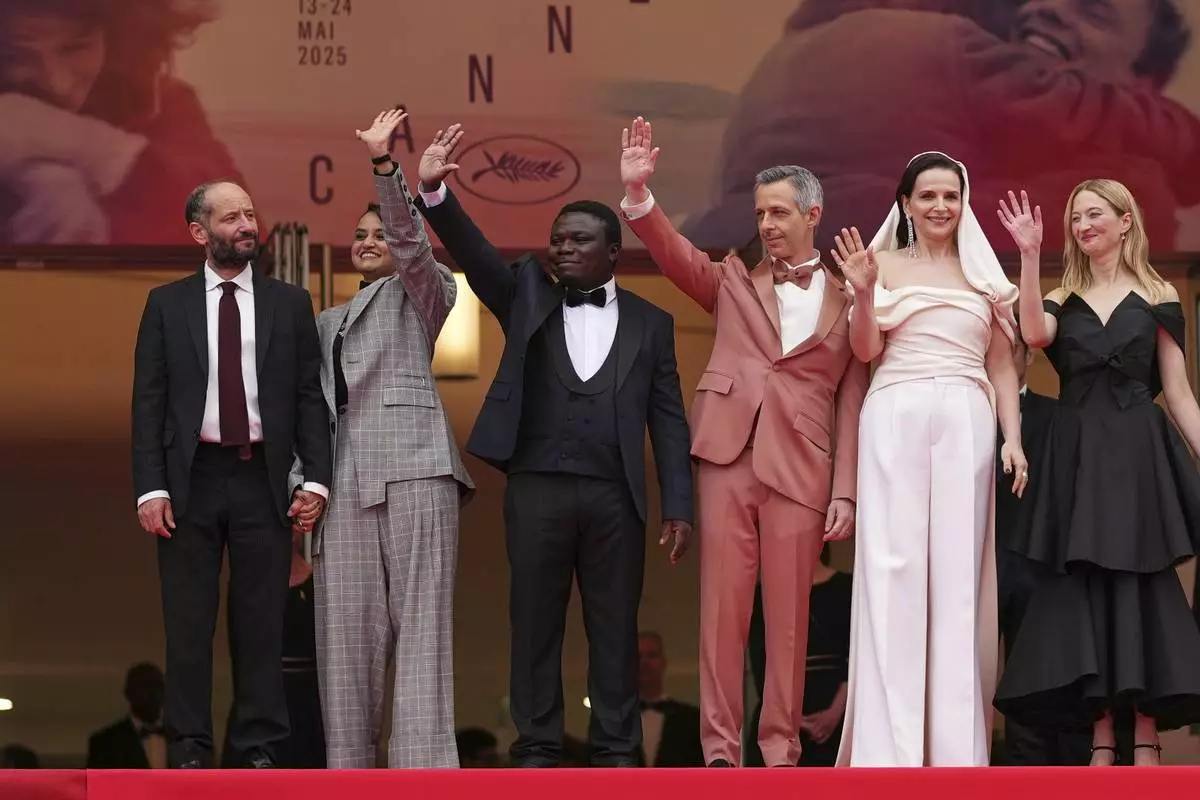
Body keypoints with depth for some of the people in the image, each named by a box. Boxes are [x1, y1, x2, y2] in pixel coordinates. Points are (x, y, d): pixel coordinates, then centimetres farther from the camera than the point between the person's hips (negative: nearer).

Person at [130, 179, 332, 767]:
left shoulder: (289, 303, 8)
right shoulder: (167, 305, 6)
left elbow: (310, 395, 6)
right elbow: (148, 403, 3)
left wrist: (316, 477, -5)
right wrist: (150, 488, -6)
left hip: (262, 478, 0)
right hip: (192, 478, 0)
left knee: (262, 622, 1)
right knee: (187, 622, 1)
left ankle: (258, 751, 5)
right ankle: (189, 752, 6)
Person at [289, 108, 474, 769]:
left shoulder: (418, 293, 16)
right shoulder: (327, 323, 29)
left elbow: (410, 242, -6)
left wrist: (382, 162, -17)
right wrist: (303, 481, 7)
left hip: (411, 465, -5)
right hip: (344, 476, 5)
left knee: (419, 619, -11)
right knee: (345, 626, -3)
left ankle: (423, 766, -18)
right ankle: (348, 766, -3)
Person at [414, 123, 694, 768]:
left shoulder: (649, 323, 10)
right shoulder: (528, 295, 11)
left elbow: (668, 421, 6)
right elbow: (473, 253, -4)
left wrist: (679, 507, -2)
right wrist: (434, 193, -22)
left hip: (615, 493, 0)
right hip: (537, 487, 0)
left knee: (615, 627, 3)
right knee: (534, 623, 3)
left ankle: (615, 752, 8)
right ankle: (536, 751, 8)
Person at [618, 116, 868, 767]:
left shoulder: (846, 302, 10)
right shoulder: (734, 281, 16)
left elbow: (851, 404, 6)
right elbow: (673, 252, 2)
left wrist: (845, 491, -1)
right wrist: (637, 192, -15)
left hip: (800, 470, -1)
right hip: (728, 458, 1)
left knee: (788, 617, 0)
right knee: (722, 609, -1)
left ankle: (781, 752, 6)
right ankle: (720, 751, 0)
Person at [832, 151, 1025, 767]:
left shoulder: (983, 273, 15)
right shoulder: (886, 264, 9)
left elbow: (1001, 366, 15)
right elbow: (866, 349, 1)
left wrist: (1013, 438, 4)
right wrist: (862, 293, -15)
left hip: (966, 423, 2)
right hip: (896, 420, -2)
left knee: (958, 571, -1)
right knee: (892, 567, -7)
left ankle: (955, 744, 0)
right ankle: (887, 747, -9)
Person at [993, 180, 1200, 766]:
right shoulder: (1063, 300, 11)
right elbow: (1034, 334, -12)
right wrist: (1029, 257, -17)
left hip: (1138, 453, -2)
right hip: (1076, 456, 2)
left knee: (1140, 586, -3)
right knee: (1086, 590, -1)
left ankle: (1146, 742, -1)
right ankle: (1102, 742, 2)